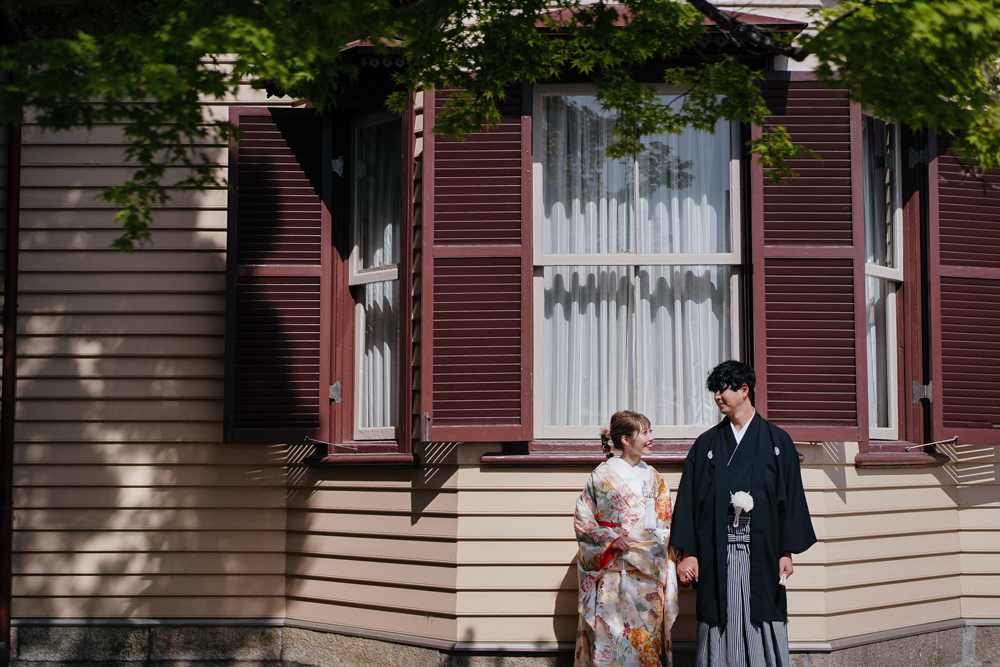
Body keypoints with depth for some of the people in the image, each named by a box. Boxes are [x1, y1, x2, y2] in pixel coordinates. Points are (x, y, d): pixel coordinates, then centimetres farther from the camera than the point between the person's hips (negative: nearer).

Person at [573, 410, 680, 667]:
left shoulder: (653, 478, 12)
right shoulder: (603, 475, -2)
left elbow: (665, 525, 14)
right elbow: (582, 519, -2)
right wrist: (610, 538, -14)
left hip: (649, 572, 4)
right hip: (615, 571, -4)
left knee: (647, 633, 4)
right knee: (613, 632, -5)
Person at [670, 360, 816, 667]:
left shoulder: (777, 441, 7)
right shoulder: (706, 444, 10)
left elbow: (790, 497, 5)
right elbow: (689, 499, 7)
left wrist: (787, 552, -1)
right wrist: (687, 553, -2)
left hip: (762, 554, -1)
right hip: (717, 556, 1)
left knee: (764, 630, -1)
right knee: (720, 628, -1)